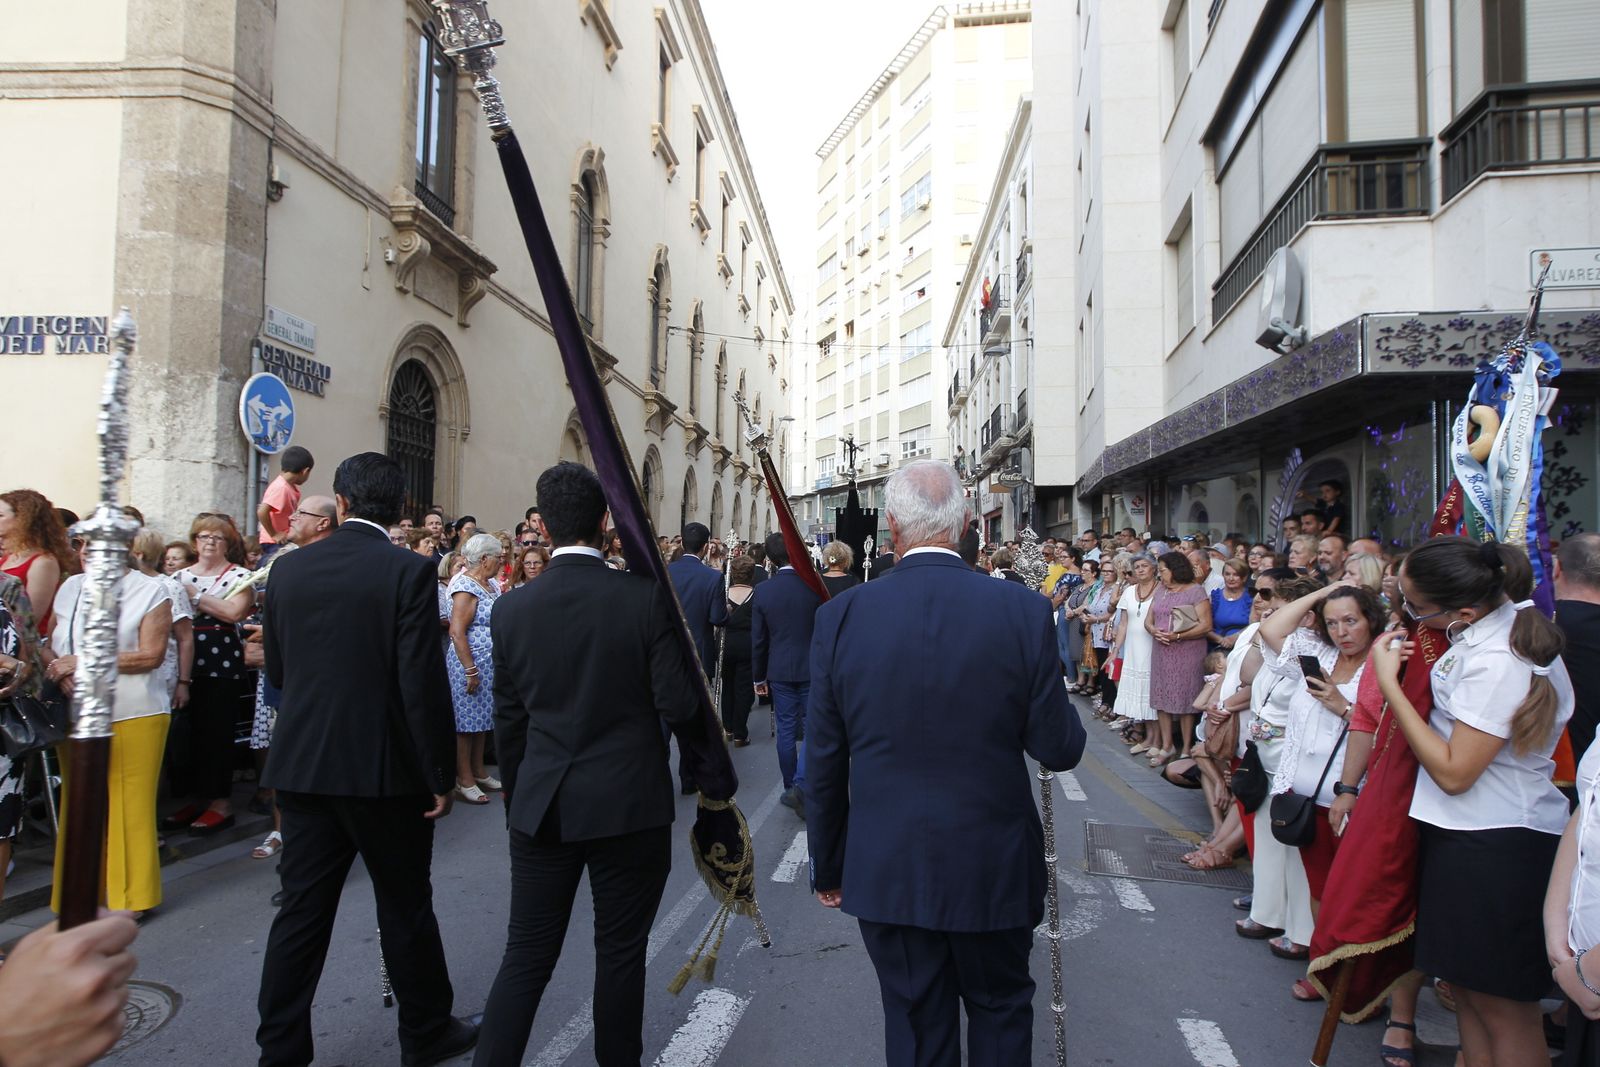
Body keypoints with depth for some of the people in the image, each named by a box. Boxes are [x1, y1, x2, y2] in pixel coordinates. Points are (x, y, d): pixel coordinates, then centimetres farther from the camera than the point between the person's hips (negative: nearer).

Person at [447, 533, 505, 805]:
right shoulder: (466, 587, -16)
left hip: (490, 665, 9)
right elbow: (456, 632, -22)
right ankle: (464, 781, 8)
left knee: (482, 720, 15)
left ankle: (478, 773, 26)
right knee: (466, 721, 0)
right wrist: (471, 670, -24)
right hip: (471, 663, -9)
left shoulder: (490, 584, 11)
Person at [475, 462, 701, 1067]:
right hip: (630, 804, -2)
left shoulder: (511, 609, -3)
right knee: (621, 950, 14)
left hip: (541, 808, 3)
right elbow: (680, 705, -14)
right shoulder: (646, 597, -13)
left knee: (527, 954, 13)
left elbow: (508, 723, 5)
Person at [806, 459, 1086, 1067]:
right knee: (1000, 1008, 23)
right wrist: (1054, 696, 13)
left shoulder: (841, 617, -11)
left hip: (887, 873, 1)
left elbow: (825, 762, -4)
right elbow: (1059, 749, -8)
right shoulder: (1023, 612, -14)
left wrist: (828, 865, 9)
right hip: (992, 867, 0)